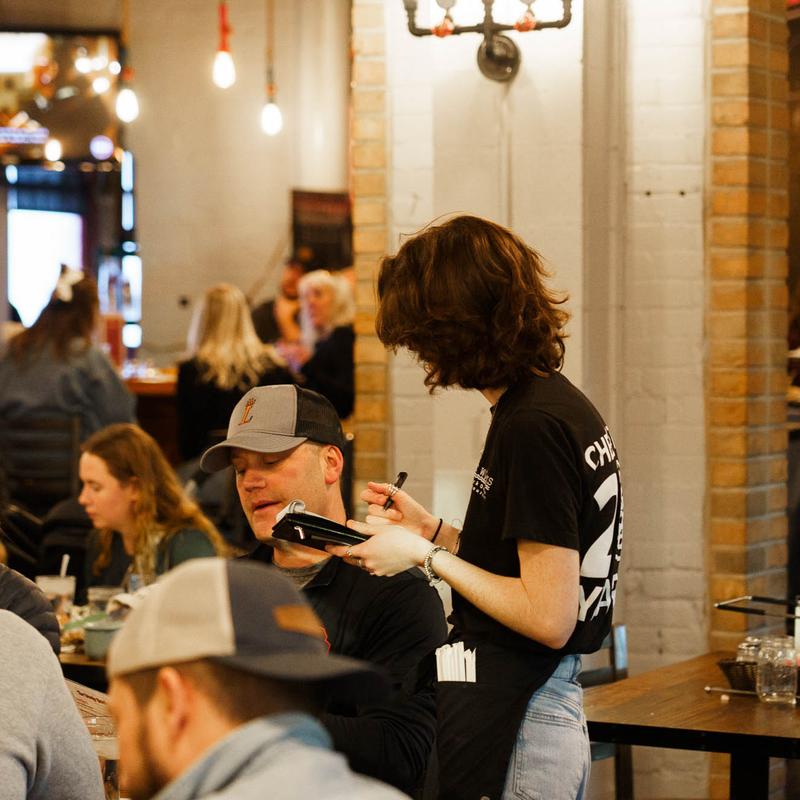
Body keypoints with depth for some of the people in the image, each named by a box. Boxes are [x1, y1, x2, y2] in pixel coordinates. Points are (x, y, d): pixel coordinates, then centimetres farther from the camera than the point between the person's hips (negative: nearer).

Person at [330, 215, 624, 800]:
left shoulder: (532, 427, -19)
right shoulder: (562, 404, 10)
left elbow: (548, 618, -20)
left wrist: (428, 558, -11)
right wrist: (436, 532, 15)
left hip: (508, 727, -10)